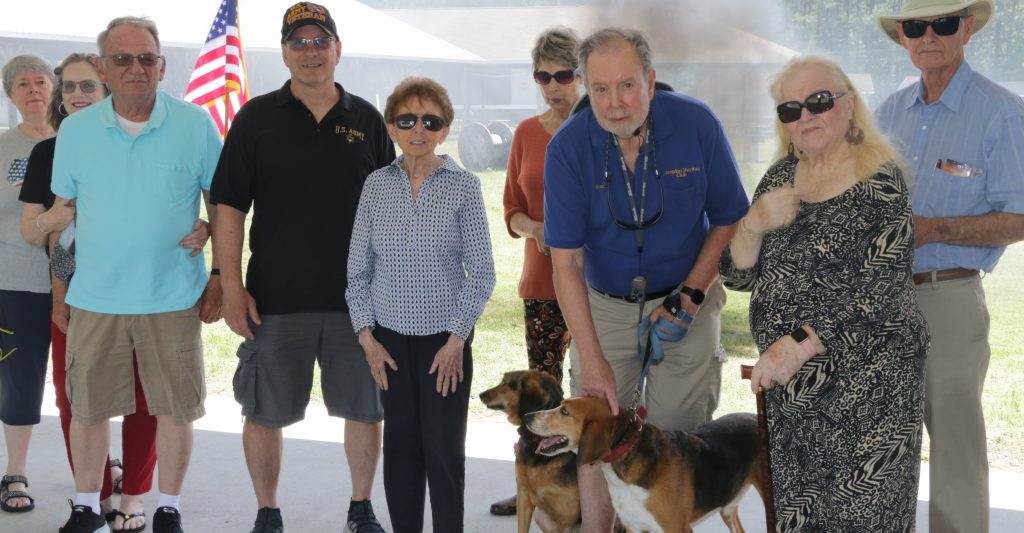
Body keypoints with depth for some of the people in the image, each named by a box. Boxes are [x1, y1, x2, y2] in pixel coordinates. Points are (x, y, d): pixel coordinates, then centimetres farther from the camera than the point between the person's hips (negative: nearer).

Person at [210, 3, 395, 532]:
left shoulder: (366, 121, 7)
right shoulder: (257, 118, 2)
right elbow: (230, 207, -1)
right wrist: (232, 287, -8)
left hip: (357, 297, 1)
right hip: (274, 298, -1)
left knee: (365, 409, 8)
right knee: (264, 412, 5)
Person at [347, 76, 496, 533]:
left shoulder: (463, 186, -5)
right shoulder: (376, 185, 2)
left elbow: (481, 271, -5)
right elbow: (358, 268, 6)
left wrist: (457, 339, -9)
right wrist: (366, 335, 0)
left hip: (445, 337, -2)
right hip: (390, 337, 2)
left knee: (444, 448, 0)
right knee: (400, 444, 8)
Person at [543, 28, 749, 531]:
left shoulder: (697, 125, -15)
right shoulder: (568, 147, -16)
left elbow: (729, 221, -2)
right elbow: (566, 262, -16)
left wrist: (691, 295, -12)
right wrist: (593, 360, -21)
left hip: (685, 305, 0)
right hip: (603, 306, 0)